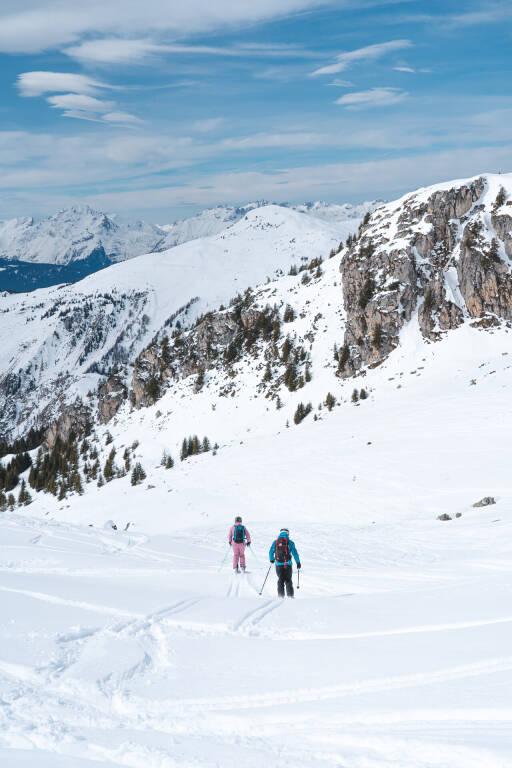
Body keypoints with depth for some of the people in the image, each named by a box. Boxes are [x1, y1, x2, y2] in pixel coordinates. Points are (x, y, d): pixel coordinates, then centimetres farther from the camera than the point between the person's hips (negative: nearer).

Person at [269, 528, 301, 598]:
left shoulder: (275, 542, 5)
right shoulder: (290, 542, -2)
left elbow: (271, 552, 11)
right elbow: (295, 553, -3)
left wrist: (271, 559, 30)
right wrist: (298, 563, 6)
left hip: (278, 564, 1)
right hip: (288, 564, -1)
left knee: (280, 580, 12)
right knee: (288, 580, 10)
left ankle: (281, 596, 6)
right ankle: (290, 596, 5)